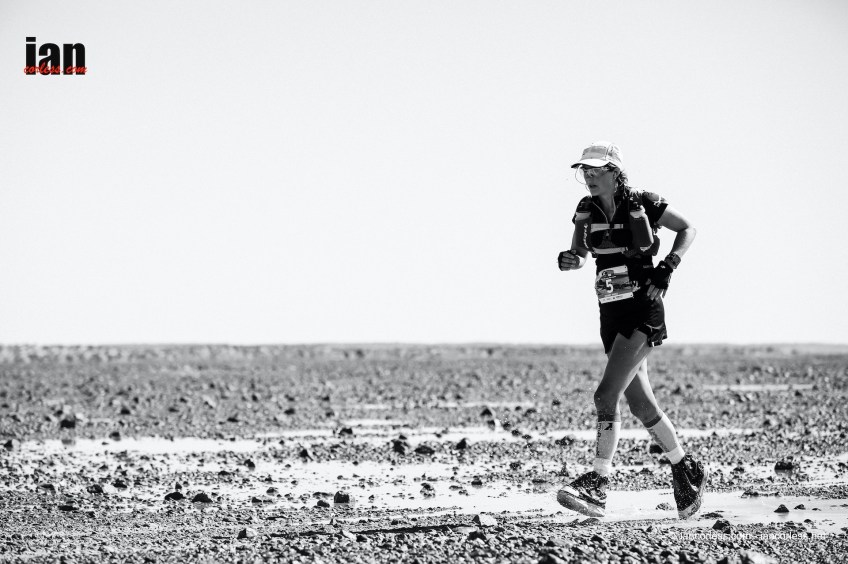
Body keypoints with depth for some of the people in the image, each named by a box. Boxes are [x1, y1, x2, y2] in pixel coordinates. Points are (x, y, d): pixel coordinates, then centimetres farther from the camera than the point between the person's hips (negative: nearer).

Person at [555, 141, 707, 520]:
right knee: (640, 404, 11)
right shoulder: (586, 211, 5)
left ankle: (598, 485, -21)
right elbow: (579, 256, 12)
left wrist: (667, 269, -12)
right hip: (611, 314, 6)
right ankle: (686, 471, 30)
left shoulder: (643, 204, -9)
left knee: (607, 395, -19)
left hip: (644, 310, -6)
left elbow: (687, 229, 2)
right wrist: (568, 260, -13)